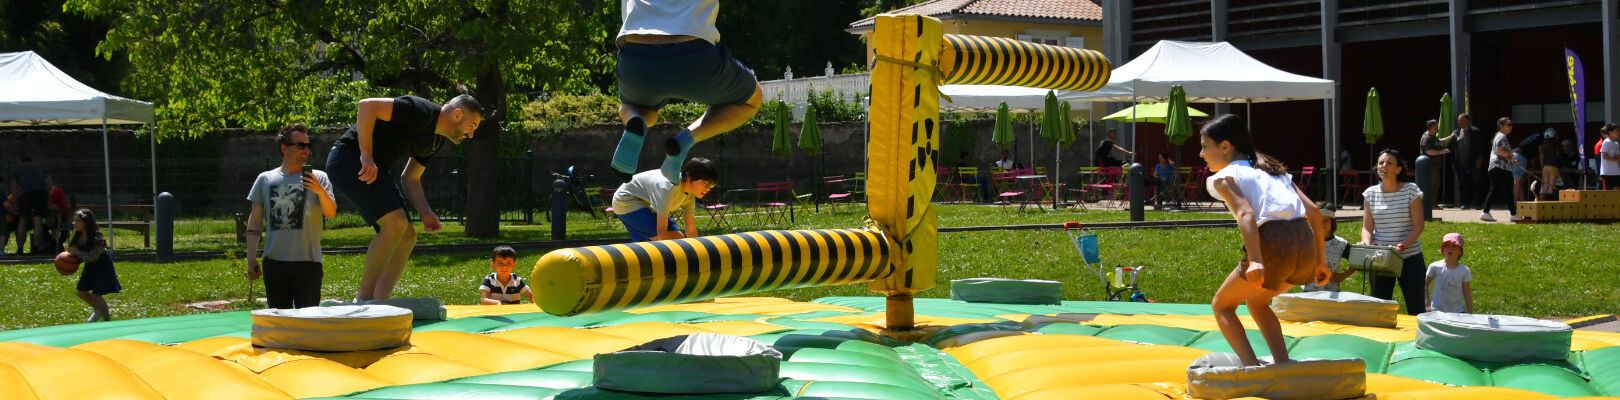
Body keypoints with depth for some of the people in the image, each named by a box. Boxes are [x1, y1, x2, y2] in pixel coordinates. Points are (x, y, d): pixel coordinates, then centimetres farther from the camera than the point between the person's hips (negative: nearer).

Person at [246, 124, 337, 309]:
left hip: (308, 260, -2)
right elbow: (254, 221, 13)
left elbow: (331, 213, -4)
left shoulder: (318, 178, 7)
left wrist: (320, 191, -23)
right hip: (274, 260, 2)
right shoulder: (265, 179, 12)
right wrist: (251, 258, 7)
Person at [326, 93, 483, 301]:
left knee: (407, 236, 4)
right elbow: (366, 105, -24)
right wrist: (366, 156, -24)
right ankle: (363, 298, -14)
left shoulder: (437, 141, 13)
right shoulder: (421, 112, -18)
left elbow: (410, 178, 20)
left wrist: (425, 212, 3)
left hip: (374, 169, 11)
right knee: (395, 223, -22)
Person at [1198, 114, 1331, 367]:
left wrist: (1256, 261, -24)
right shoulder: (1273, 169, 29)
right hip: (1306, 242, 7)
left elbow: (1245, 214, -12)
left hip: (1273, 244, -7)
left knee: (1222, 306, 14)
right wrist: (1319, 261, 22)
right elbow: (1313, 211, 20)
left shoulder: (1223, 177, 8)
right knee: (1256, 300, 31)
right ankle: (1284, 366, 17)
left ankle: (1253, 370, -3)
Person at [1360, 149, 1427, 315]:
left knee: (1416, 310, -1)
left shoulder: (1410, 190, -3)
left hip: (1410, 257, -3)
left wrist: (1401, 246, -22)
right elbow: (1367, 227, 5)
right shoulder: (1370, 193, 6)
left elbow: (1418, 226, -7)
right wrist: (1367, 243, -17)